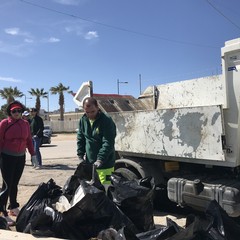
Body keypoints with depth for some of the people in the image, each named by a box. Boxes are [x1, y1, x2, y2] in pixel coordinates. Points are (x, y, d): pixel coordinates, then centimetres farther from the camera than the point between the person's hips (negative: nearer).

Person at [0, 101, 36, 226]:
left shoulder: (25, 124, 6)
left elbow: (29, 140, 10)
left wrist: (32, 154, 10)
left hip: (21, 157, 5)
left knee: (15, 184, 15)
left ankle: (13, 207, 29)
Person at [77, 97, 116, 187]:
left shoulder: (107, 121, -14)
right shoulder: (83, 120, 6)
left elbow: (108, 143, -19)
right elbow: (80, 139, 13)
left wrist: (100, 160, -26)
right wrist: (81, 156, 6)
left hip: (104, 164, -6)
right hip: (88, 163, 6)